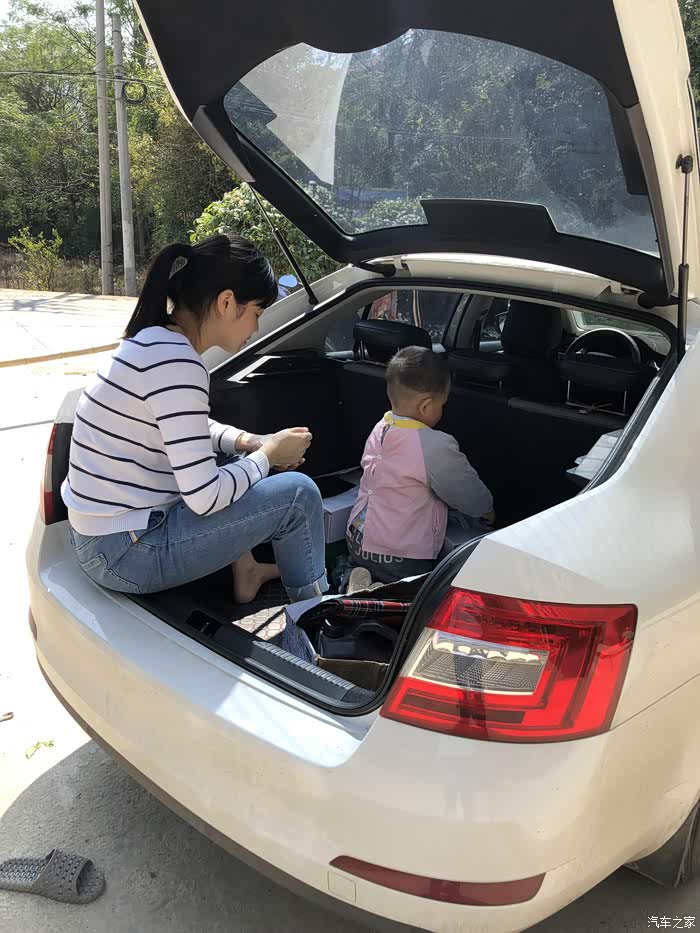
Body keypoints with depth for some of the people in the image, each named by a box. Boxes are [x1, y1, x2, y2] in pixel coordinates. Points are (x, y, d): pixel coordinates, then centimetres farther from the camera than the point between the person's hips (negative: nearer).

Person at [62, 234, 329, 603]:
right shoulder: (175, 363, -24)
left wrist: (248, 442, 5)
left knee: (226, 457, 25)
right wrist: (269, 455, -8)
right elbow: (205, 498, -24)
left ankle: (246, 574, 31)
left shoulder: (154, 339, 4)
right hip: (128, 553, -10)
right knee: (298, 494, -7)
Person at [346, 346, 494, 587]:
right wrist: (489, 512, 13)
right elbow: (474, 498, -8)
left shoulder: (380, 429, 3)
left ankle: (353, 576, 5)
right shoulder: (436, 447, -23)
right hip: (401, 563, -8)